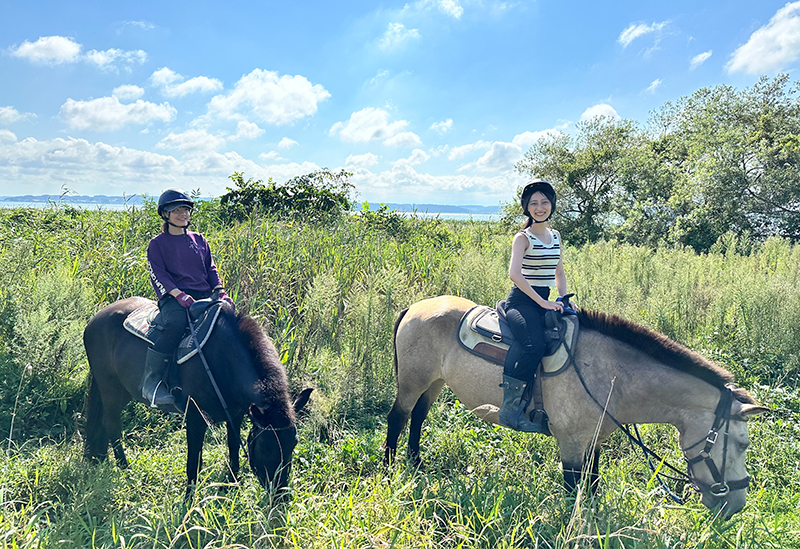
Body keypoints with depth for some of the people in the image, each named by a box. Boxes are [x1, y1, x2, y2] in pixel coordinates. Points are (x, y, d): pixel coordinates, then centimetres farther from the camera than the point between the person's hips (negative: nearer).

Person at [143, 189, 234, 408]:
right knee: (176, 323, -37)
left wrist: (220, 291, 0)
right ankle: (151, 382, -29)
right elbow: (157, 275, -3)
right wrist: (179, 294, -18)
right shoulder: (158, 244, 6)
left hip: (204, 295, 5)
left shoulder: (199, 240, 19)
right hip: (173, 297, -5)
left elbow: (211, 269, 19)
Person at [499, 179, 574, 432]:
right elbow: (514, 273, -20)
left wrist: (564, 300, 8)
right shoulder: (523, 237, -6)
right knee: (533, 344, -34)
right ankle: (510, 407, -27)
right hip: (521, 301, -7)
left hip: (545, 302, 8)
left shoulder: (555, 236, 16)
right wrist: (543, 302, -23)